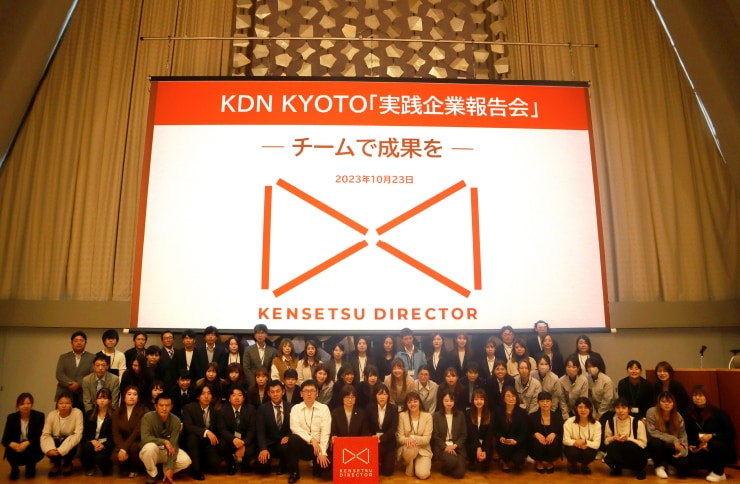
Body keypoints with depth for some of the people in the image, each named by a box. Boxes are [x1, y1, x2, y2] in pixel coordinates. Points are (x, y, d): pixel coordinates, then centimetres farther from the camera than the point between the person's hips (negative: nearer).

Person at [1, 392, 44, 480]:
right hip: (16, 448, 1)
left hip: (32, 448, -1)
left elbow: (40, 437, -14)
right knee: (10, 450, -29)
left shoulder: (39, 416, -9)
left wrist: (27, 443, -33)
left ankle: (30, 467, 5)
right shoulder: (11, 417, -5)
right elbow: (5, 439, -8)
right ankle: (14, 469, 5)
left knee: (39, 450, -31)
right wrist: (12, 444, -32)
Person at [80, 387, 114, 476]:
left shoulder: (113, 415, -2)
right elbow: (85, 432, 7)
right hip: (92, 441, 3)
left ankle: (106, 470, 10)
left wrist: (104, 445, -20)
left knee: (100, 458, -31)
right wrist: (93, 441, -13)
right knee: (86, 448, -32)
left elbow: (114, 435, -5)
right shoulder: (89, 414, 11)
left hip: (106, 443, -3)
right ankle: (89, 468, 1)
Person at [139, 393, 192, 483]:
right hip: (152, 451, -2)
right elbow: (145, 438, -30)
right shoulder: (148, 417, -21)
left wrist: (170, 468, -25)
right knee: (150, 447, -37)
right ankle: (152, 476, -9)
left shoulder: (175, 421, -16)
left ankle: (166, 469, 9)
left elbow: (173, 445, -19)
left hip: (167, 451, 2)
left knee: (186, 461, -23)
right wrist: (164, 442, -30)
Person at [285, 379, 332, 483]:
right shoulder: (296, 408, 1)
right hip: (302, 445, 0)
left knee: (327, 470, -23)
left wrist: (322, 452, -18)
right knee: (293, 438, -32)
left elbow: (325, 432, -8)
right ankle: (294, 472, -9)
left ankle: (317, 464, 16)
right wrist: (311, 439, -24)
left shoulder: (324, 408, -1)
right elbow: (295, 428, -13)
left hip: (318, 446, 0)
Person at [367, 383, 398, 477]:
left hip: (388, 441, 0)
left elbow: (393, 428, -11)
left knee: (387, 471, -11)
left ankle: (382, 462, 24)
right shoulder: (370, 407, 0)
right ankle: (377, 465, 5)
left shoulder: (394, 408, -2)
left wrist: (381, 438, -24)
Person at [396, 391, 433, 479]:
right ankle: (409, 468, -4)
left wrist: (413, 438, -27)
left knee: (422, 475, -24)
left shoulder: (427, 416, -4)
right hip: (407, 449, 0)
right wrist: (408, 440, -28)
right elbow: (399, 438, -6)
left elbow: (427, 439, -9)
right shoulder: (402, 415, -3)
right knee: (411, 449, -36)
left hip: (423, 450, 0)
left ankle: (425, 464, 12)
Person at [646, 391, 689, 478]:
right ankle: (659, 466, -8)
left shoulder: (678, 416, -5)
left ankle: (668, 463, 16)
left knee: (683, 466, -21)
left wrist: (682, 449, -23)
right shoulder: (652, 412, -17)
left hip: (671, 448, 3)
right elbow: (653, 433, -22)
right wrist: (673, 440, -26)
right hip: (655, 445, -3)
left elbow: (683, 436, -4)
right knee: (656, 442, -38)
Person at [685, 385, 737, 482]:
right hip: (702, 449, 3)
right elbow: (688, 434, 6)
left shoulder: (717, 412, -14)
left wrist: (712, 436, -25)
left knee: (712, 445, -38)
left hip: (723, 449, -3)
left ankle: (719, 473, -9)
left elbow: (731, 433, -14)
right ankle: (714, 467, 9)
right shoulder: (689, 414, -3)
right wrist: (690, 445, -13)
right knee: (693, 461, -27)